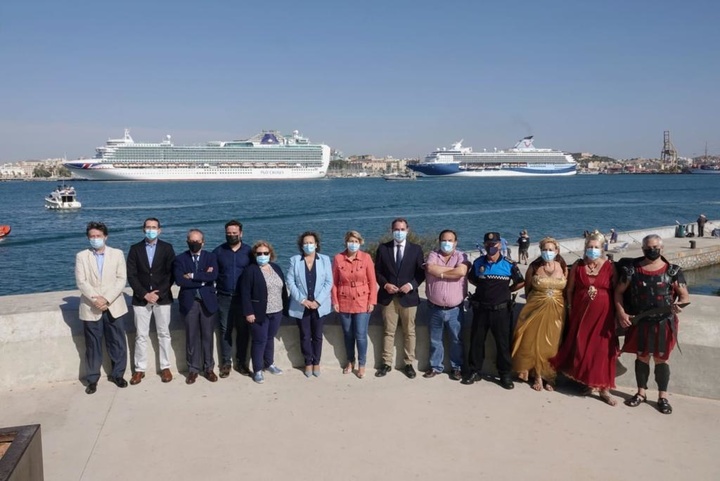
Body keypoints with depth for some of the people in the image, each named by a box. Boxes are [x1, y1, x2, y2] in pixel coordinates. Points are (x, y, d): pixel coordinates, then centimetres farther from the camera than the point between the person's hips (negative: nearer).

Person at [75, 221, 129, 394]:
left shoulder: (117, 254, 4)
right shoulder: (81, 256, 4)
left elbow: (121, 279, -4)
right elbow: (81, 282, -4)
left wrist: (107, 299, -15)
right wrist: (95, 299, -17)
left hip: (114, 306, 0)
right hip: (91, 308, 0)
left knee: (118, 343, 6)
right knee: (93, 345, 7)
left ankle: (117, 374, 21)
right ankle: (92, 379, 18)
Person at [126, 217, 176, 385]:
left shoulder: (167, 248, 3)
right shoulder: (135, 249, 5)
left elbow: (171, 274, -2)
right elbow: (131, 275, -1)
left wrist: (159, 293, -11)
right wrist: (144, 294, -11)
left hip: (163, 298, 0)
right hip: (141, 299, 1)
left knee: (164, 334, 6)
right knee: (141, 336, 5)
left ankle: (165, 367, 15)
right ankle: (140, 369, 14)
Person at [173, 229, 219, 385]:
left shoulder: (210, 257, 4)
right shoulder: (180, 259, 1)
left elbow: (213, 276, -15)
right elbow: (179, 280, -14)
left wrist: (192, 276, -15)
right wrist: (203, 279, -13)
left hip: (207, 301, 1)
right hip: (189, 302, 0)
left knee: (207, 336, 8)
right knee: (191, 337, 6)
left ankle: (209, 368, 20)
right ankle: (193, 369, 18)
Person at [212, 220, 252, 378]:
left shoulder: (248, 251, 0)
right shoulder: (218, 251, 2)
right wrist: (214, 286, -7)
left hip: (243, 298, 0)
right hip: (224, 298, 0)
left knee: (243, 330, 6)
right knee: (225, 330, 5)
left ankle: (242, 362, 18)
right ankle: (226, 363, 16)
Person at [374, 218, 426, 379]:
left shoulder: (416, 249, 1)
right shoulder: (383, 248, 2)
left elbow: (422, 272, 2)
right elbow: (377, 271, 5)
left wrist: (411, 285, -14)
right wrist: (385, 285, -12)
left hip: (408, 296, 0)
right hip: (388, 296, 0)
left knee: (409, 332, 8)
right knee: (388, 332, 8)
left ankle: (409, 364, 20)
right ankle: (386, 363, 18)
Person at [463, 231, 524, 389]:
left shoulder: (509, 264, -6)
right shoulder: (478, 262, 0)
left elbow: (520, 282, 5)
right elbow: (471, 278, 17)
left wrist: (506, 290, 4)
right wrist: (484, 287, 9)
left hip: (501, 310, -2)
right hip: (480, 309, 2)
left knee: (503, 342, 7)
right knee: (476, 341, 10)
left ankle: (505, 374, 20)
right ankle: (474, 371, 23)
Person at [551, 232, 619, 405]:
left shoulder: (609, 266, -3)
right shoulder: (577, 266, 2)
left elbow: (616, 291, 1)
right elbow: (569, 290, 7)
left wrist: (616, 312, -1)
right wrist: (570, 309, 5)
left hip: (602, 313, -2)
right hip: (581, 312, 2)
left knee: (602, 349, -1)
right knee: (581, 348, 8)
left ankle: (604, 388, 8)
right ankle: (588, 382, 25)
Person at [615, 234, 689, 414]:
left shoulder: (673, 270, -5)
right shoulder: (632, 269, -3)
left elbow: (685, 295, -6)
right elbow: (619, 292, 3)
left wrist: (680, 304, -28)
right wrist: (621, 312, -8)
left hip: (664, 323, -1)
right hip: (639, 322, 1)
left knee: (661, 359, 8)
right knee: (642, 357, 12)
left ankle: (663, 396, 22)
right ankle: (641, 392, 28)